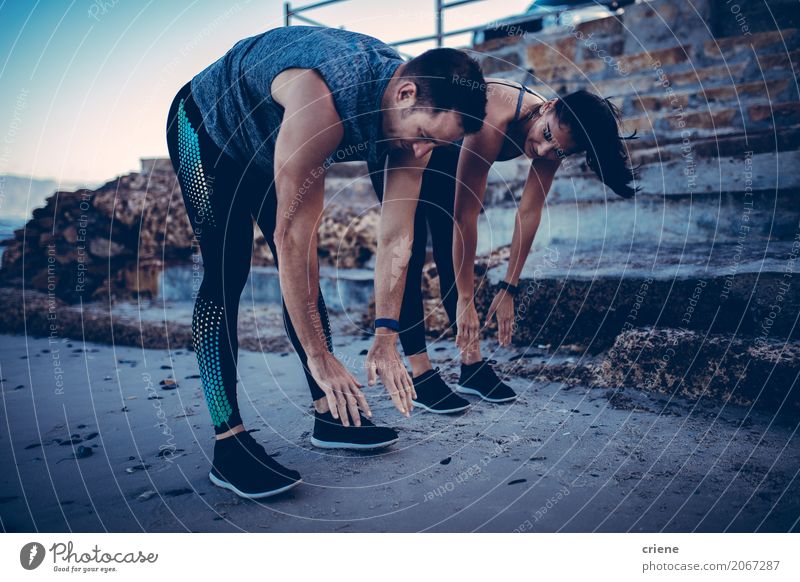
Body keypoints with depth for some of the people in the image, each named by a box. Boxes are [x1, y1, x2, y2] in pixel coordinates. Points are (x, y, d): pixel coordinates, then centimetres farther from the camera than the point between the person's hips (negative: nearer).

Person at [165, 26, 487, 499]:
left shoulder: (415, 114, -20)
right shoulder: (322, 103, -43)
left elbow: (396, 237, -18)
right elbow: (293, 237, -40)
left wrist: (386, 338, -20)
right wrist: (318, 355, -36)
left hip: (270, 145, 7)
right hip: (207, 128, -6)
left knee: (305, 274, 0)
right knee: (227, 276, -17)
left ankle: (330, 415, 6)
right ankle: (228, 443, -16)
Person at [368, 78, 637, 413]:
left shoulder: (553, 142, -20)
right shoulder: (494, 120, -40)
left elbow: (529, 213, -16)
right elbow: (465, 215, -37)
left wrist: (508, 290, -15)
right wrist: (465, 300, -32)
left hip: (442, 152, 6)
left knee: (451, 254, 1)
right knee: (411, 250, -12)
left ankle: (473, 365, 4)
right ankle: (419, 374, -10)